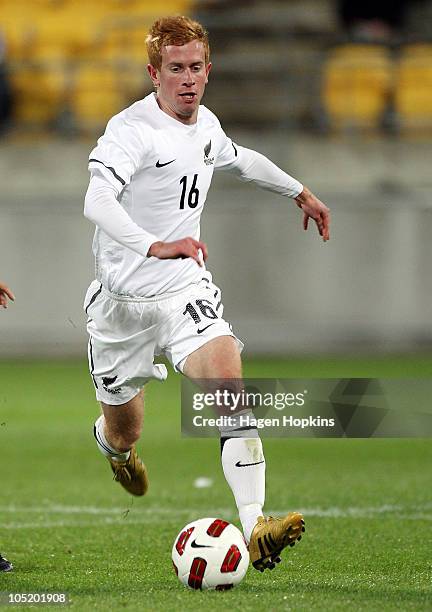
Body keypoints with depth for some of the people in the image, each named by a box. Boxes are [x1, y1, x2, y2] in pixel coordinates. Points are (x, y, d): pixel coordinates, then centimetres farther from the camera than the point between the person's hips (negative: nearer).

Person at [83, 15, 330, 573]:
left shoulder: (206, 125, 6)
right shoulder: (131, 129, -18)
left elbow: (240, 160, 31)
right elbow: (97, 202, -36)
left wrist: (300, 192, 41)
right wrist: (155, 247, -51)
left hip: (185, 288, 4)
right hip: (124, 297, -4)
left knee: (229, 382, -22)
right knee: (125, 431, 11)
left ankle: (255, 528, -31)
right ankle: (110, 441, 53)